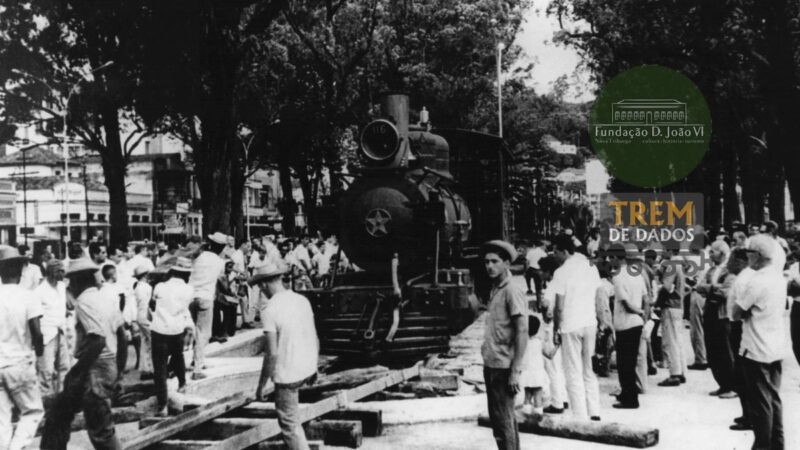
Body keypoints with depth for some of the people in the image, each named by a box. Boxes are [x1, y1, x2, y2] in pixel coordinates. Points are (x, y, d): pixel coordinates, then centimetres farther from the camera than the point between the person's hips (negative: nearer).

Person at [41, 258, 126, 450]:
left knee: (101, 431, 1)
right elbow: (122, 338, 12)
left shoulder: (85, 302, -16)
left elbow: (98, 341, -26)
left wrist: (76, 372, -19)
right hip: (109, 366, 9)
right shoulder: (108, 299, 10)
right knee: (58, 415, 19)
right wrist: (118, 369, 20)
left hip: (94, 370, -9)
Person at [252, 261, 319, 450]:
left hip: (287, 374, -7)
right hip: (307, 369, 7)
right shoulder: (303, 300, 0)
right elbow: (315, 339, 7)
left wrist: (261, 386, -10)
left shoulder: (270, 311, -19)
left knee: (289, 423, 7)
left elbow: (272, 354, -20)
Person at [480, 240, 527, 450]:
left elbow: (522, 333, -17)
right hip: (491, 365, 9)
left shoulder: (512, 292, -14)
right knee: (500, 419, 17)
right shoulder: (495, 290, 11)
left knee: (504, 422, -4)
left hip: (504, 367, -9)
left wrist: (515, 371, -19)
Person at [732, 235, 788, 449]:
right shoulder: (779, 277, 7)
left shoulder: (756, 281, -20)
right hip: (776, 348, 8)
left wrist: (745, 312, 2)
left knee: (760, 401, 2)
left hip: (757, 350, -8)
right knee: (773, 398, 16)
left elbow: (736, 313, -17)